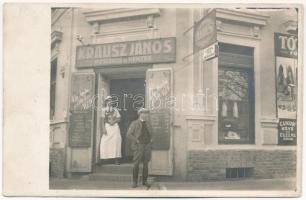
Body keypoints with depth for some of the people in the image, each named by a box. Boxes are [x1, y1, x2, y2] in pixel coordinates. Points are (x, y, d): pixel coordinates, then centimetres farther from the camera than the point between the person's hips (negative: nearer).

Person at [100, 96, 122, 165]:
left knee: (116, 142, -5)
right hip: (107, 126, -2)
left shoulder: (115, 110, 15)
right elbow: (102, 120, 0)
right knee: (104, 143, -11)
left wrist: (114, 121, -9)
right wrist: (103, 128, -11)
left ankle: (116, 159, -3)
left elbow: (119, 118, 11)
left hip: (115, 126, 2)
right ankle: (102, 159, -8)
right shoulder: (103, 110, 8)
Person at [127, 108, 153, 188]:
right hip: (138, 146, -4)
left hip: (147, 146, 5)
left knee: (146, 164, 5)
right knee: (136, 164, -5)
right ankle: (135, 182, 5)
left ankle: (144, 181, 14)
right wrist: (136, 141, -15)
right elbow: (129, 135, -10)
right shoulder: (134, 123, -6)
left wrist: (150, 140, 6)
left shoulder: (147, 123, 10)